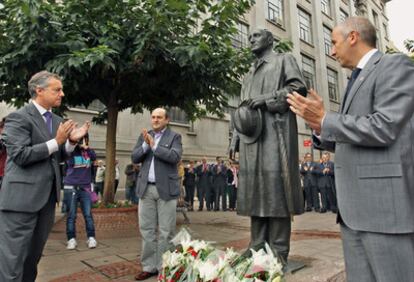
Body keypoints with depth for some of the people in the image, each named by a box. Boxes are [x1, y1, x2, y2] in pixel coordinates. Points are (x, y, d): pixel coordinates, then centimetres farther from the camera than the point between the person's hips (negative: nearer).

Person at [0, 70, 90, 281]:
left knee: (33, 255, 19)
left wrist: (71, 141, -3)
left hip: (47, 196, 7)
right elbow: (20, 155, -18)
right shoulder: (18, 117, -9)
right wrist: (56, 141, -20)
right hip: (22, 197, -7)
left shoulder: (57, 120, 13)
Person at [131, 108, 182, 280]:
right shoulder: (144, 135, 14)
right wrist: (146, 144, -10)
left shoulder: (174, 136, 2)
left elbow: (175, 157, -14)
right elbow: (135, 158, 5)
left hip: (166, 189, -4)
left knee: (166, 231, 2)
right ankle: (149, 267, 21)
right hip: (146, 188, 4)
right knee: (147, 229, 8)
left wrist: (154, 145, -13)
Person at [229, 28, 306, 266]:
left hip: (274, 133, -6)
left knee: (275, 191, -9)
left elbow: (299, 88, -2)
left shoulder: (284, 60, 13)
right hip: (251, 135, 6)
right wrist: (235, 139, 15)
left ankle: (278, 253, -1)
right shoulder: (249, 74, 30)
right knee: (256, 192, 2)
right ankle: (258, 250, 8)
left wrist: (267, 98, -12)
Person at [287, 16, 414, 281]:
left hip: (384, 203, -8)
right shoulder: (358, 80, 22)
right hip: (355, 207, 8)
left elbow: (383, 128, -18)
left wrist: (325, 120, -11)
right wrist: (321, 128, 5)